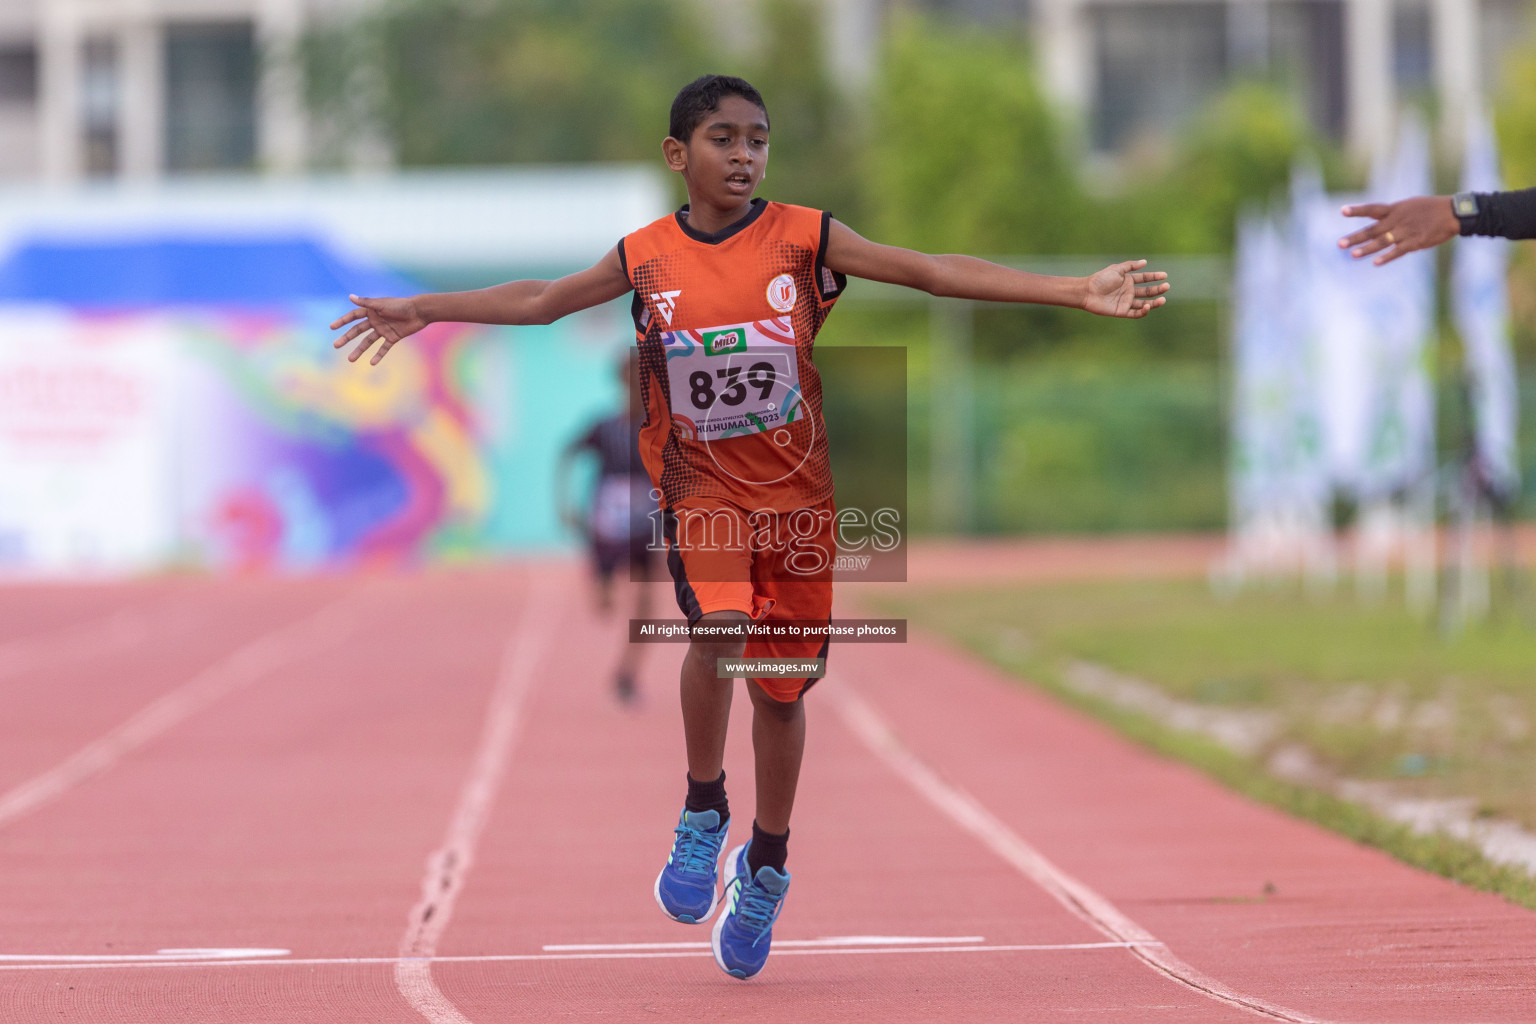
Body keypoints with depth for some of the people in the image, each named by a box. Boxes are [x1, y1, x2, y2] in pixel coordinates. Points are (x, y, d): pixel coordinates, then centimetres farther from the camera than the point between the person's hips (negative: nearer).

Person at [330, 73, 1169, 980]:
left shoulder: (804, 238, -5)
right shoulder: (647, 257, 0)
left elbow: (934, 272, -9)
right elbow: (542, 301, 14)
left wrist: (1078, 292, -15)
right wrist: (422, 311, 15)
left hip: (797, 493, 1)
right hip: (699, 488, -1)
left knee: (782, 686, 7)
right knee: (718, 628, -28)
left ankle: (766, 869, 30)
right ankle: (704, 812, -4)